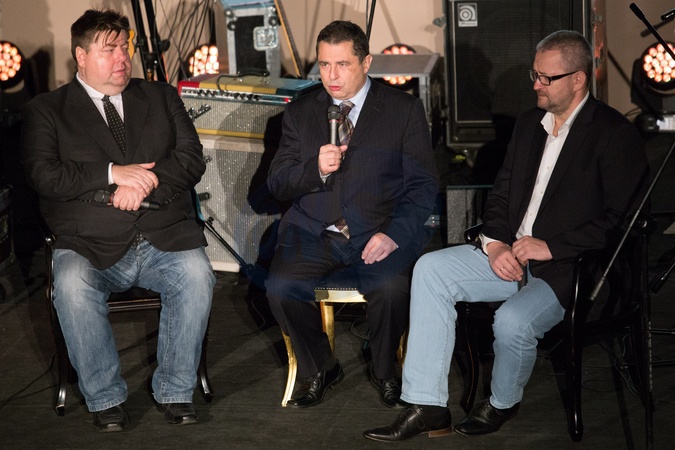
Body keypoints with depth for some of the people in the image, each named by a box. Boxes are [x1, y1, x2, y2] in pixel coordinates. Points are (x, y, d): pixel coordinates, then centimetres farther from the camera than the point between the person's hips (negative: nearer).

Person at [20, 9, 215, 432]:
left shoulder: (162, 97, 18)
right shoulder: (46, 110, 10)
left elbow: (191, 159, 6)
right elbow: (45, 175, -6)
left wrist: (141, 184, -11)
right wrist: (112, 174, -15)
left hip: (165, 238, 2)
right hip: (91, 246, -2)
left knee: (197, 273, -29)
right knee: (71, 283, -33)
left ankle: (175, 390, -12)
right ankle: (105, 397, -16)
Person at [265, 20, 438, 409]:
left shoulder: (405, 110, 4)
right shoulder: (300, 113, 13)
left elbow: (423, 185, 0)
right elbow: (277, 184, 8)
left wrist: (395, 234, -16)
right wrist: (316, 169, -14)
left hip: (379, 232, -2)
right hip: (314, 231, 2)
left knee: (392, 288, -31)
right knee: (280, 288, -25)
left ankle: (385, 372, 0)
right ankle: (321, 370, 2)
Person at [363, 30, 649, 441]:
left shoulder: (615, 135, -10)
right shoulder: (530, 124, 14)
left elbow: (617, 221, -16)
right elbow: (502, 193, 17)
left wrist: (549, 247, -18)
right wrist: (495, 244, -2)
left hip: (568, 268, -7)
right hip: (511, 255, 8)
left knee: (513, 320, -33)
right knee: (431, 269, -11)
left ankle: (503, 403, 3)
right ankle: (427, 407, -13)